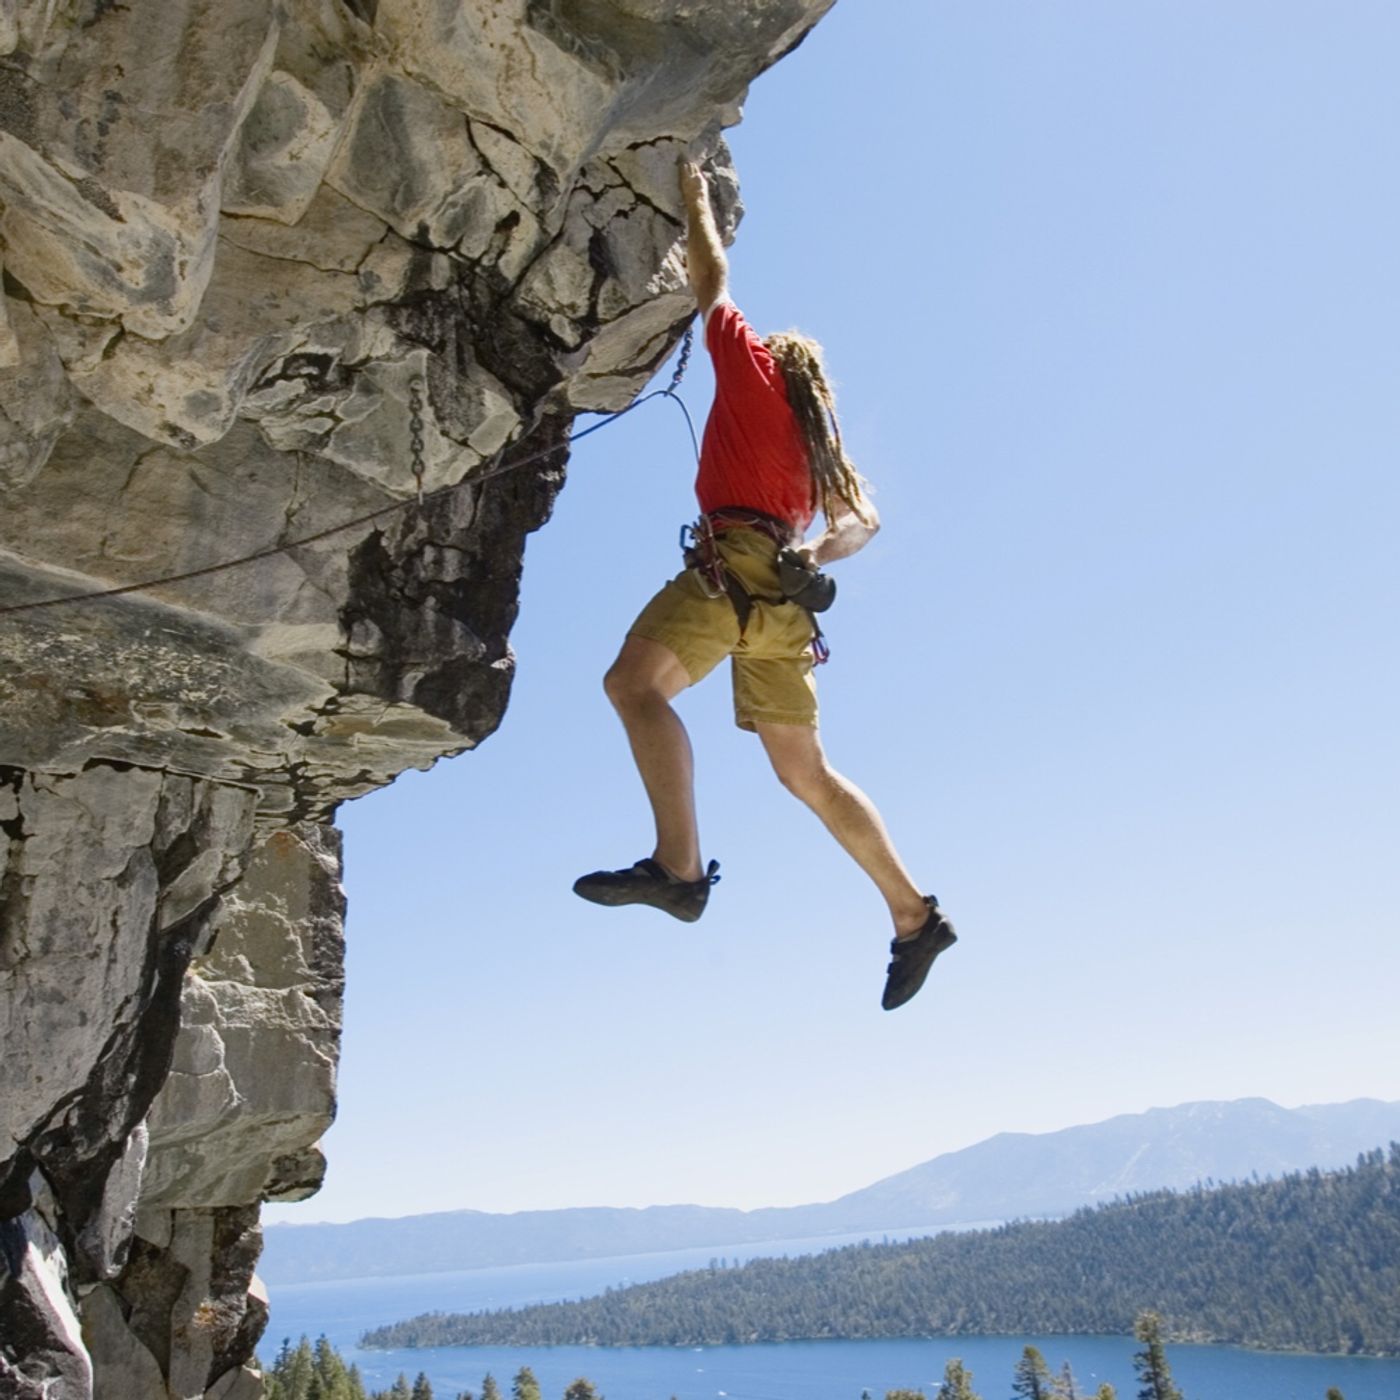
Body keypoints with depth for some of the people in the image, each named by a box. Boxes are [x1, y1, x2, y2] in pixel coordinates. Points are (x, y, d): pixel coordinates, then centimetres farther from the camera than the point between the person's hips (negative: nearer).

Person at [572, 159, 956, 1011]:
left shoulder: (753, 372, 14)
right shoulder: (814, 437, 31)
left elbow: (713, 283, 21)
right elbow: (865, 521, 29)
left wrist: (697, 200, 36)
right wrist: (816, 556, 12)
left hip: (738, 558, -8)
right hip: (783, 580, 8)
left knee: (635, 680, -24)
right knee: (806, 772, 9)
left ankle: (679, 867, -42)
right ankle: (915, 916, 9)